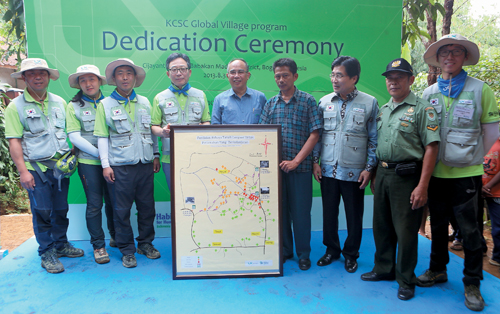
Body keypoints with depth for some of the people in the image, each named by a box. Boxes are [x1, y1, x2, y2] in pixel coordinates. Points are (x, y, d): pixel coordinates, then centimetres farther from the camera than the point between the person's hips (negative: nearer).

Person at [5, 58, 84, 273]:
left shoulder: (59, 102, 9)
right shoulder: (16, 106, -3)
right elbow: (14, 141, -7)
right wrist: (23, 171, -14)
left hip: (61, 165, 4)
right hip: (36, 168, -4)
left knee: (61, 209, 12)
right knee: (42, 212, 1)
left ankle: (61, 245, 30)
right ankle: (47, 253, 15)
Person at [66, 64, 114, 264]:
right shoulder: (74, 106, 2)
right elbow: (74, 136, -5)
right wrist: (99, 153, -12)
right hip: (88, 162, -2)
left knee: (113, 201, 11)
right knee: (94, 204, 2)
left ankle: (116, 237, 29)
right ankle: (98, 245, 15)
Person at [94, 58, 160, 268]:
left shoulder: (144, 102, 12)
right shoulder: (105, 105, 3)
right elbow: (102, 137, 0)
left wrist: (155, 156, 13)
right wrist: (105, 164, -6)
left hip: (145, 164, 3)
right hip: (120, 166, -3)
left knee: (147, 206, 10)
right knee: (122, 210, 4)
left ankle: (146, 243, 27)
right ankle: (126, 250, 18)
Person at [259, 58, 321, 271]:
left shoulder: (308, 101, 0)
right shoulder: (270, 104, 10)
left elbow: (314, 134, -6)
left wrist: (296, 161, -12)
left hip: (300, 167, -3)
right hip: (276, 166, 3)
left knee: (301, 211, 4)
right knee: (279, 210, 11)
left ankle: (303, 254, 21)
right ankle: (284, 251, 27)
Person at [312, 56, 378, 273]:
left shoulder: (369, 103, -3)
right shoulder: (325, 102, 5)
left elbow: (374, 139, -1)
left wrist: (369, 168, -5)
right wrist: (315, 161, 3)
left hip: (354, 171, -2)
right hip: (328, 169, 3)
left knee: (354, 215, 9)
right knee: (329, 212, 12)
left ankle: (351, 254, 28)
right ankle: (332, 249, 32)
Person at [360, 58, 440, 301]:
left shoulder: (421, 109, -8)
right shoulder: (383, 110, 14)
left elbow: (431, 148, -14)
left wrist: (422, 186, -20)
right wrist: (375, 175, 16)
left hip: (406, 176, -7)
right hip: (383, 173, 7)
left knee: (405, 231, 3)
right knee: (381, 226, 16)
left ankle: (406, 280, 21)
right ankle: (384, 269, 34)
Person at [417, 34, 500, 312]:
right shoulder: (428, 93, 7)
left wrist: (474, 157, 0)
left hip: (465, 173, -3)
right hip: (435, 172, 4)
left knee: (469, 228, 4)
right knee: (438, 223, 15)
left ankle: (472, 283, 19)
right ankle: (437, 269, 33)